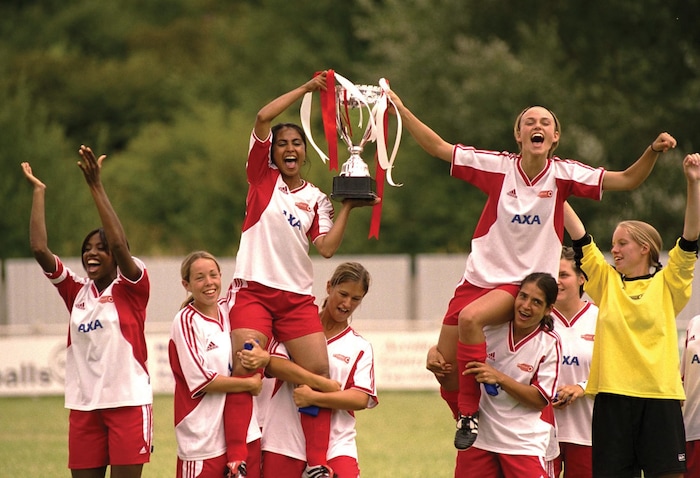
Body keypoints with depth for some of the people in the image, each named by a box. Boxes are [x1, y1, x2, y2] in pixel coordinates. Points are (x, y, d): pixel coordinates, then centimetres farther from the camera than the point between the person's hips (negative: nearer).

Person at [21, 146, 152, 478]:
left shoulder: (130, 288, -3)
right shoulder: (76, 292, 9)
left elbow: (119, 243, -20)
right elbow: (39, 249, 0)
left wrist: (96, 186, -22)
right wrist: (38, 191, 2)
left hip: (128, 402, -5)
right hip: (83, 405, 5)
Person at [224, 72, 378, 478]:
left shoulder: (316, 199, 13)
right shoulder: (263, 177, 8)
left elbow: (327, 247, -1)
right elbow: (264, 118, -4)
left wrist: (348, 207, -3)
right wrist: (306, 89, -1)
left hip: (298, 296, 3)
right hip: (254, 290, -3)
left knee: (319, 373, -7)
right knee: (244, 372, -15)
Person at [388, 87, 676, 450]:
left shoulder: (563, 174, -4)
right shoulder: (497, 167, -1)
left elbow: (626, 180, -8)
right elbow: (438, 148, 0)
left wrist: (653, 151, -25)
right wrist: (400, 111, -8)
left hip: (524, 283, -3)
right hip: (479, 278, 3)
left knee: (470, 318, -32)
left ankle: (470, 413, -22)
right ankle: (465, 421, 24)